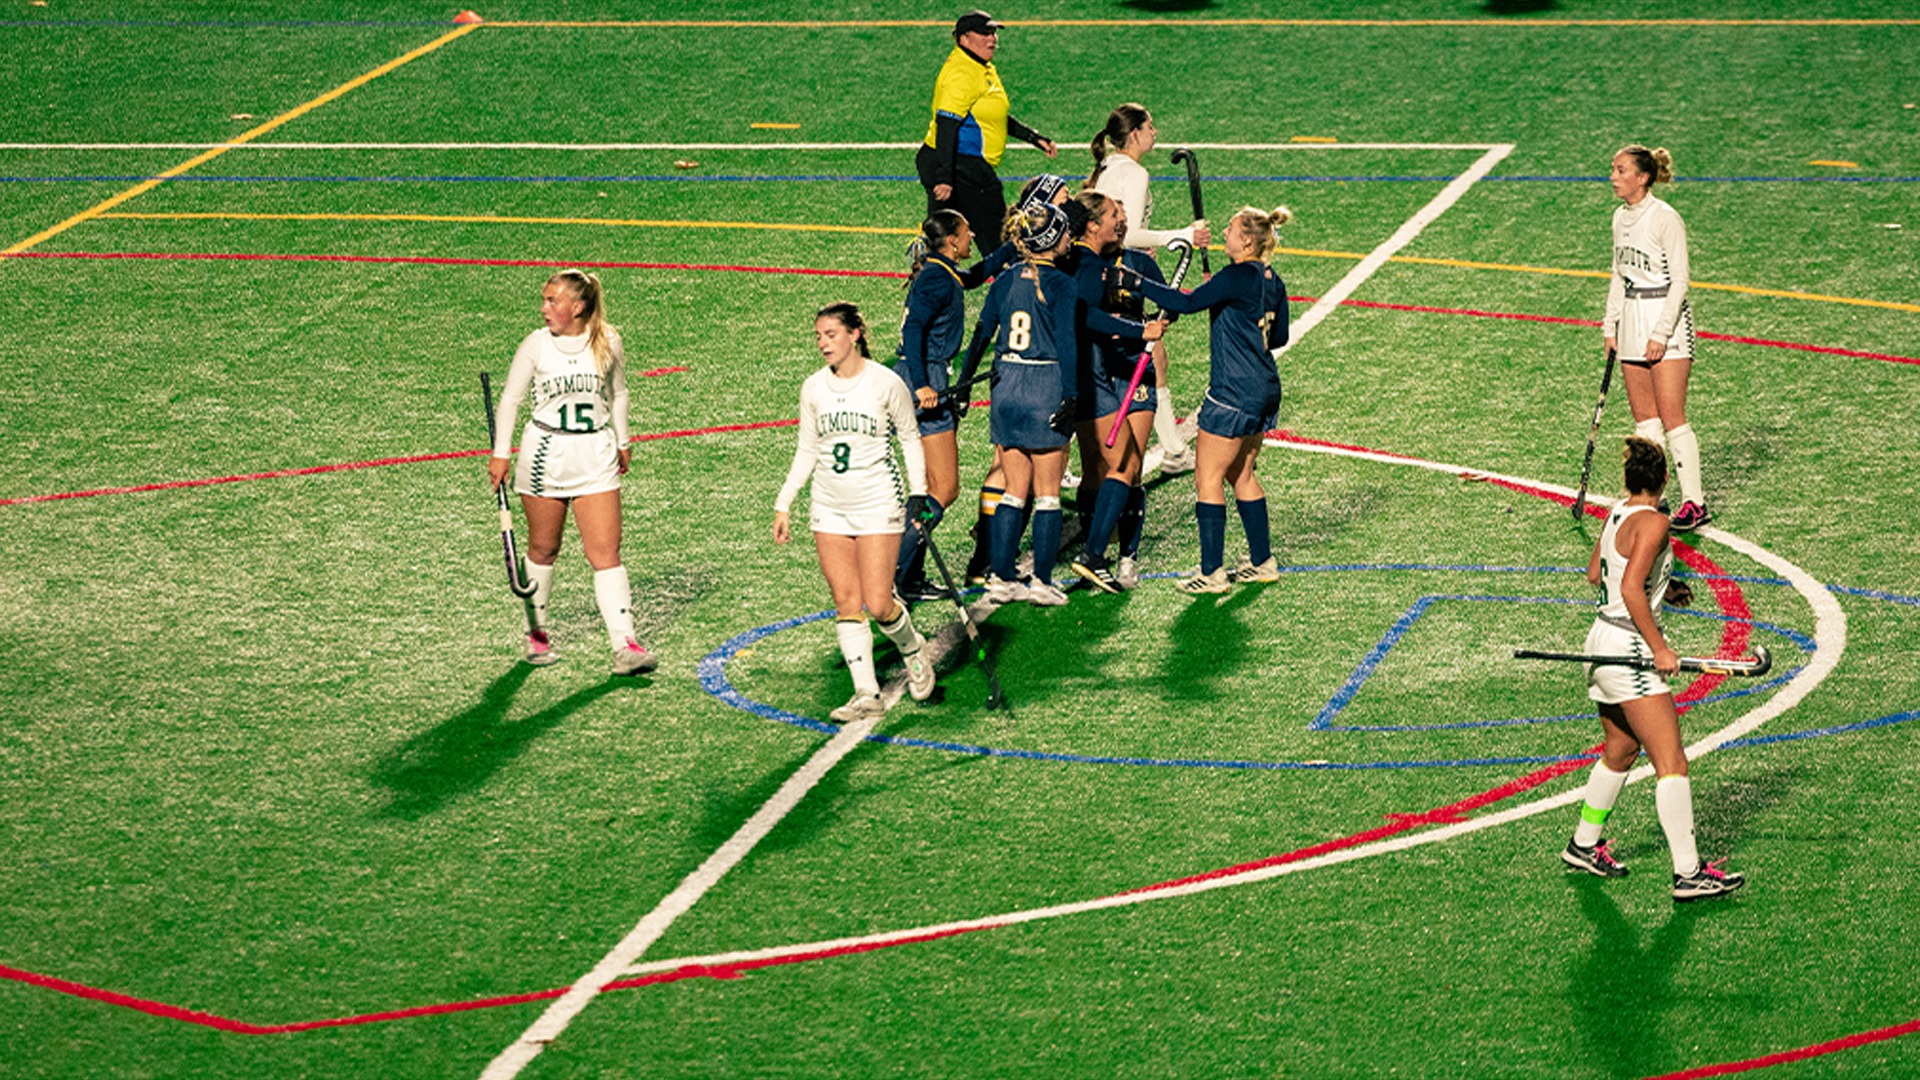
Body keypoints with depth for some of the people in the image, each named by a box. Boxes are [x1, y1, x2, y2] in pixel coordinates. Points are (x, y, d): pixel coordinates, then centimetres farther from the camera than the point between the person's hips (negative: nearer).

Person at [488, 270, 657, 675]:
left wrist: (622, 441, 21)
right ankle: (536, 634, 28)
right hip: (545, 455, 0)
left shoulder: (607, 342, -1)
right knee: (542, 549, 11)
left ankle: (625, 645, -11)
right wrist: (500, 454, -2)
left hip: (595, 457, 0)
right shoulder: (537, 345, -4)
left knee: (606, 553, -7)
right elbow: (510, 399, 2)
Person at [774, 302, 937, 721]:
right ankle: (866, 695, 0)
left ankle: (912, 648, 24)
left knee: (878, 605, -8)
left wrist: (918, 492, -1)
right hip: (829, 509, 4)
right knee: (846, 603, -2)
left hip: (879, 506, -4)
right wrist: (783, 505, 9)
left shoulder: (886, 383, -7)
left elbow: (909, 438, 5)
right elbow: (807, 451, 12)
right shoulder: (813, 388, 3)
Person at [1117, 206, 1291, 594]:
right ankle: (1262, 562, 26)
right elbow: (1279, 336, 17)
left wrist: (1135, 282, -21)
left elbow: (1187, 303, -24)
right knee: (1241, 474, 21)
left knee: (1208, 477, -2)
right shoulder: (1272, 281, 8)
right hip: (1266, 389, 9)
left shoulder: (1238, 277, -18)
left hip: (1233, 392, -9)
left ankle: (1212, 573, -2)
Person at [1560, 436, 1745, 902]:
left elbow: (1595, 573, 22)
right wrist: (1660, 649, -22)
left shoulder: (1618, 512, 8)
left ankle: (1584, 845, 38)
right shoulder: (1652, 522, -17)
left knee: (1621, 752, 24)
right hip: (1628, 647, -10)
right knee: (1671, 763, -9)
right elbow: (1630, 590, -26)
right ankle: (1688, 873, -11)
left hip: (1605, 638, 10)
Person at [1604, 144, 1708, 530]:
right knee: (1644, 418, 7)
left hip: (1666, 315, -8)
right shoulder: (1621, 217, 10)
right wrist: (1611, 325, 15)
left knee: (1672, 418, -9)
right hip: (1632, 317, 8)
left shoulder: (1665, 218, -14)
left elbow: (1678, 280, -14)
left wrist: (1661, 333, -18)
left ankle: (1694, 504, -6)